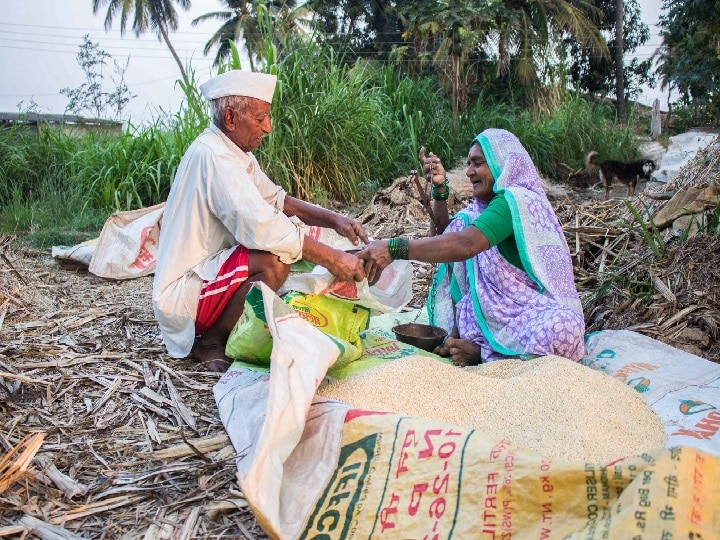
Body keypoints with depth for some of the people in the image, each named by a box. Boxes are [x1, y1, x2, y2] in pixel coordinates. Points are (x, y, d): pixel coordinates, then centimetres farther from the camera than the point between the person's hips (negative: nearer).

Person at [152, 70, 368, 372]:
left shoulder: (231, 151, 8)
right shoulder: (213, 155, -22)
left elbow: (276, 199, 14)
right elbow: (261, 227, -32)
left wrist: (332, 219, -1)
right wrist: (331, 258, -27)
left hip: (207, 271, 10)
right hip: (182, 294, -10)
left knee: (295, 232, 9)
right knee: (274, 261, -30)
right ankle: (209, 342, -7)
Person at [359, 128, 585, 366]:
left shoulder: (517, 200, -17)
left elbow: (465, 244, -33)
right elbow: (446, 233, 19)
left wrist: (394, 248, -39)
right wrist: (439, 187, 5)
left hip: (534, 311, -8)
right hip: (495, 309, 9)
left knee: (564, 325, -40)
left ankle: (483, 352, -23)